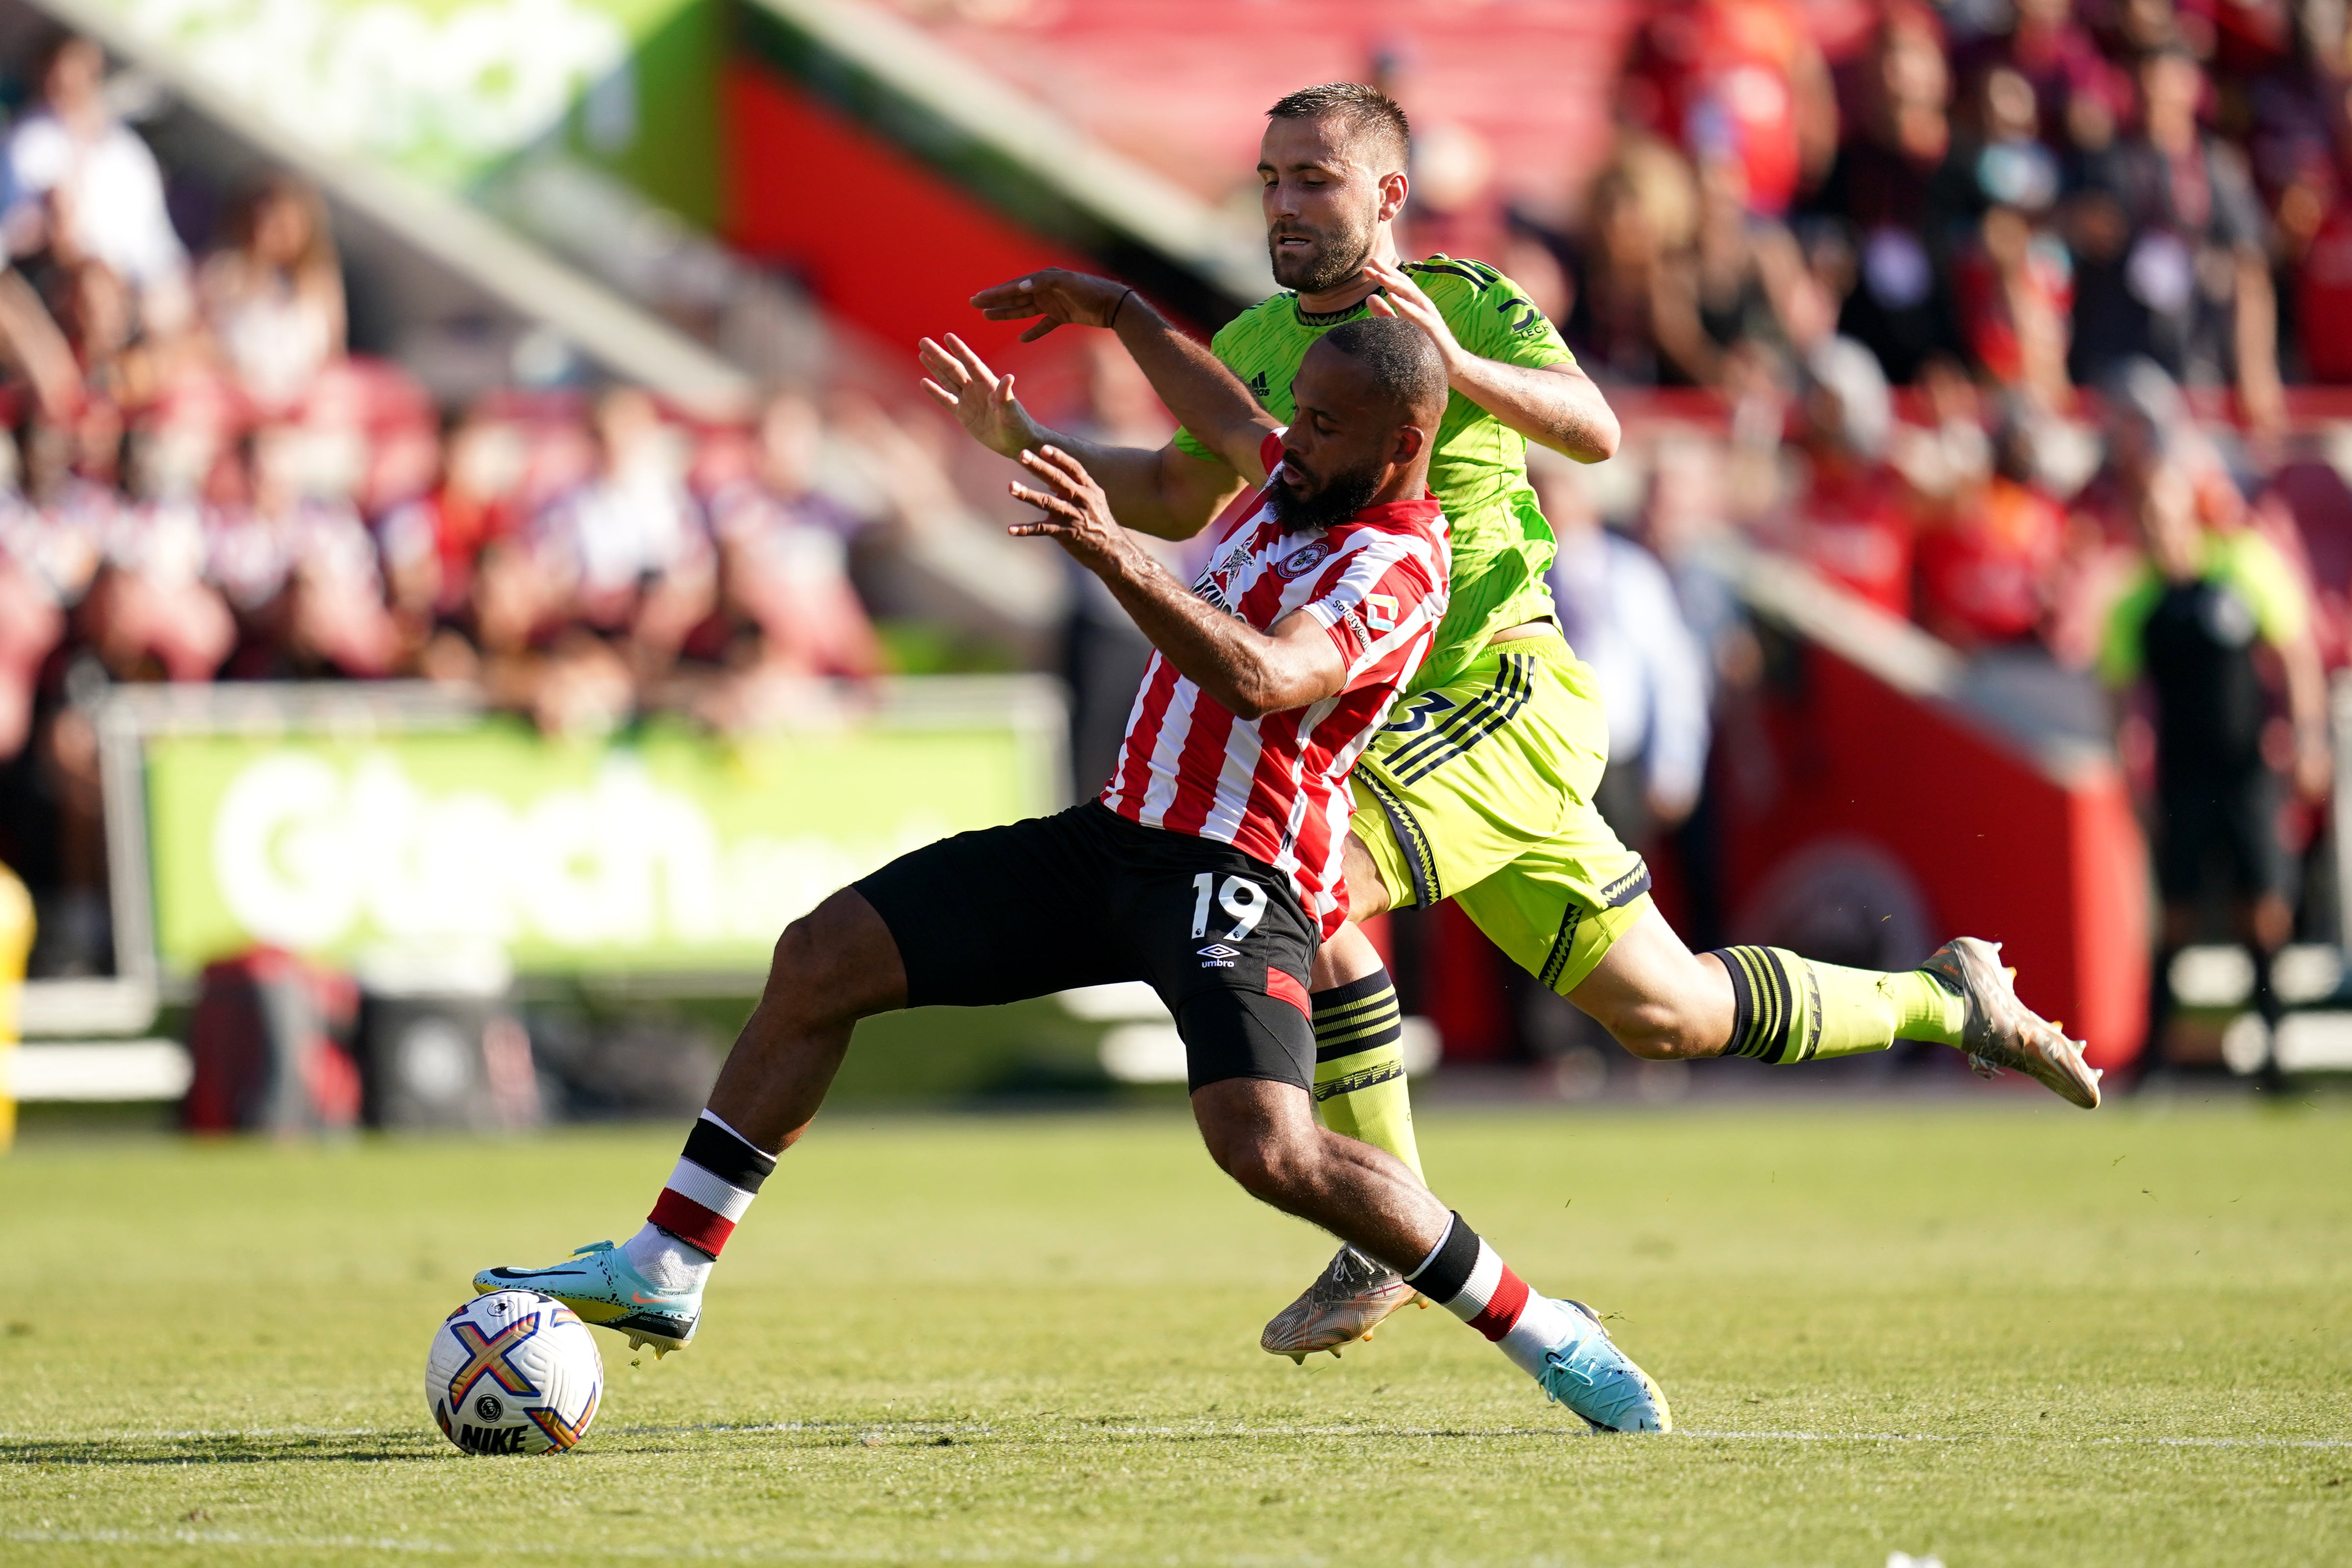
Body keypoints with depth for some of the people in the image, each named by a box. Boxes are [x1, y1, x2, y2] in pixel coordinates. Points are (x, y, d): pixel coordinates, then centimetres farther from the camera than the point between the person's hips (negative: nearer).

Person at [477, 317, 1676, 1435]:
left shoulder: (1392, 566, -17)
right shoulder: (1308, 475, 10)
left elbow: (1256, 679, -36)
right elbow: (1227, 427, 37)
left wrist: (1114, 558, -46)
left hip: (1236, 872, -9)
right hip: (1116, 836, 9)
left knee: (1266, 1148, -31)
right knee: (821, 959, 4)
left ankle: (1546, 1335, -12)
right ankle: (662, 1273, 12)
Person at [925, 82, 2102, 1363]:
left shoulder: (1470, 303, -7)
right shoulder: (1256, 342, 12)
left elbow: (1592, 429, -23)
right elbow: (1178, 499, 25)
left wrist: (1453, 364, -39)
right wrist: (1023, 441, 11)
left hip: (1498, 692, -7)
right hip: (1373, 721, 7)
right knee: (1664, 1012, 11)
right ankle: (1941, 1001, 32)